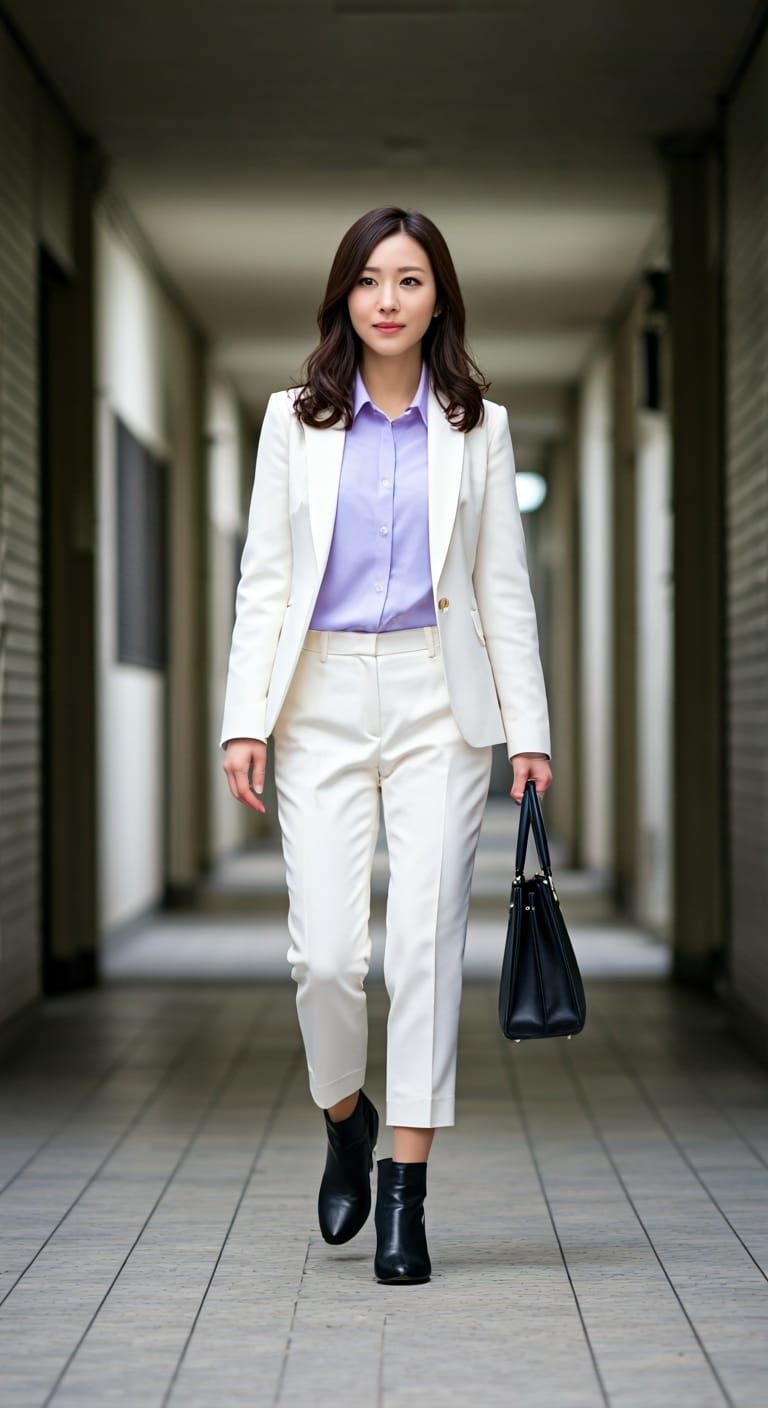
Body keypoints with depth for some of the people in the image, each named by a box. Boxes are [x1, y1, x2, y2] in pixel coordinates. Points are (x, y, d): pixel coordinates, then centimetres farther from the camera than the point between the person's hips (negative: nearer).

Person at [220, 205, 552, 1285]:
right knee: (324, 952, -6)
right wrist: (246, 720, -2)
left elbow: (504, 587, 7)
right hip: (323, 700, 0)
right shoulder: (296, 420, 8)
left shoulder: (478, 426, 8)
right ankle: (344, 1115, 25)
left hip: (439, 703, 0)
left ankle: (405, 1194, 4)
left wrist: (528, 728, 2)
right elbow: (263, 580, 6)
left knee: (425, 944, -5)